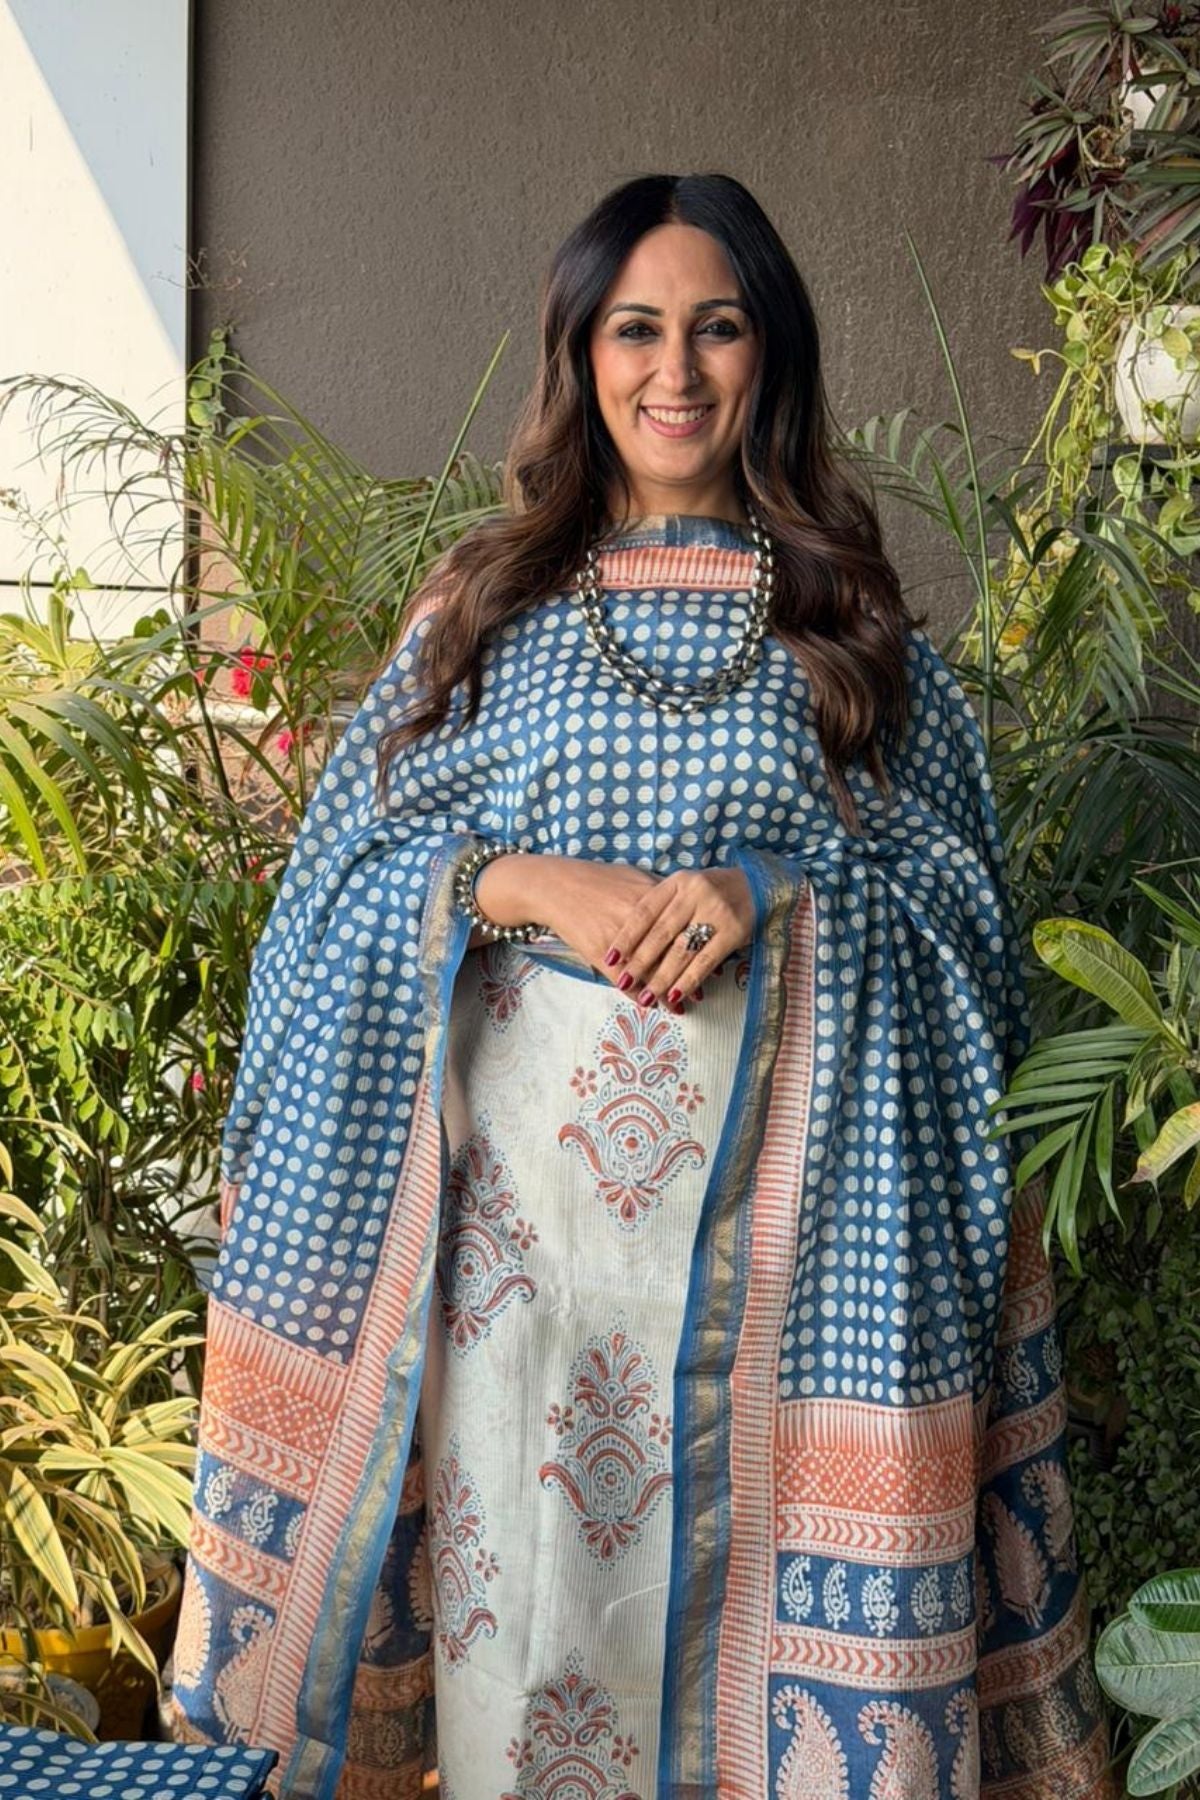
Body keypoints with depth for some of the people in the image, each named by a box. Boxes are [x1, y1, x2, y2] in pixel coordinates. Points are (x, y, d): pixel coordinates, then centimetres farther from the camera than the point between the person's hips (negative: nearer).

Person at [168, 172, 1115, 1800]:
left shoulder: (846, 616, 8)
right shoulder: (486, 603, 8)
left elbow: (958, 875, 4)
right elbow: (348, 867, 5)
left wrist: (773, 895, -14)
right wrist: (531, 885, -14)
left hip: (772, 1172, 0)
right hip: (526, 1169, 0)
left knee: (747, 1541, 5)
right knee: (528, 1555, 4)